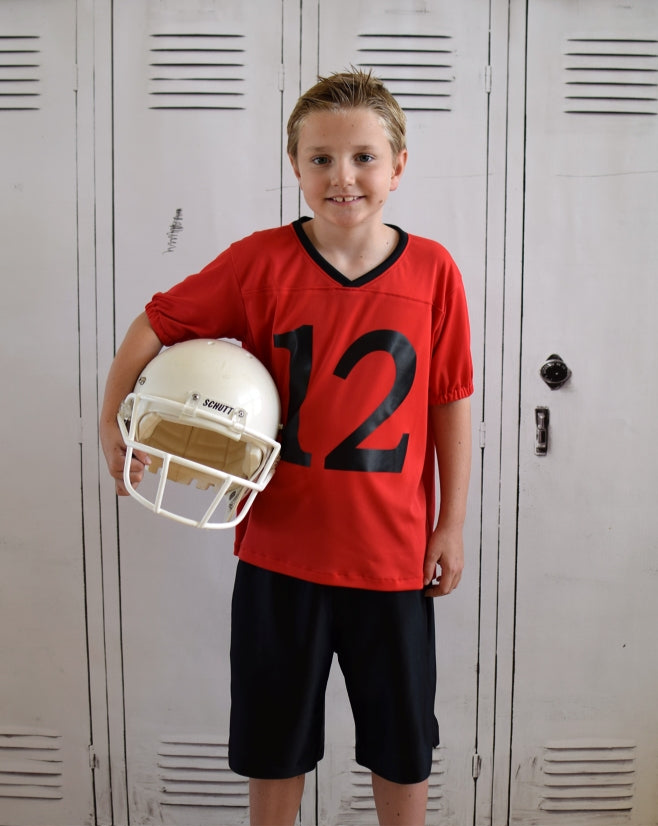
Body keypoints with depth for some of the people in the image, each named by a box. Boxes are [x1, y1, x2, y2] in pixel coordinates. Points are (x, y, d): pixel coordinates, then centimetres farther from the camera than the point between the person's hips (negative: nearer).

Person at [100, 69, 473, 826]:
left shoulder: (433, 272, -7)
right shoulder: (260, 262, -10)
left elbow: (451, 402, -1)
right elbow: (154, 324, 0)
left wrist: (452, 524, 1)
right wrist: (111, 424, -6)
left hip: (392, 551, 1)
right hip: (280, 548, 0)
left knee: (402, 741, 18)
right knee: (275, 736, 19)